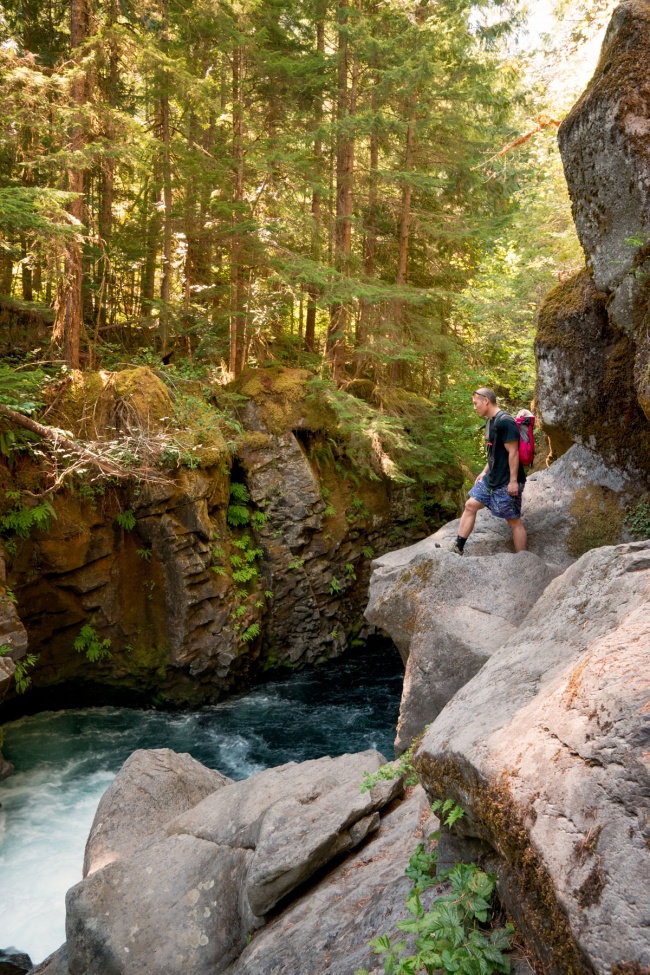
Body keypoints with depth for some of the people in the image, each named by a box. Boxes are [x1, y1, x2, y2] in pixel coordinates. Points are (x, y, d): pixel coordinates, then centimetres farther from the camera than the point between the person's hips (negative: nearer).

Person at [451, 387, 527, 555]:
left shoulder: (505, 421, -19)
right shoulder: (489, 421, 10)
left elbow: (513, 452, -21)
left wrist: (513, 481, -21)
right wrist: (484, 472, 18)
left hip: (507, 482, -10)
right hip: (491, 478, 10)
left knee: (514, 521, -2)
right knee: (470, 506, 11)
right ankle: (457, 549, 19)